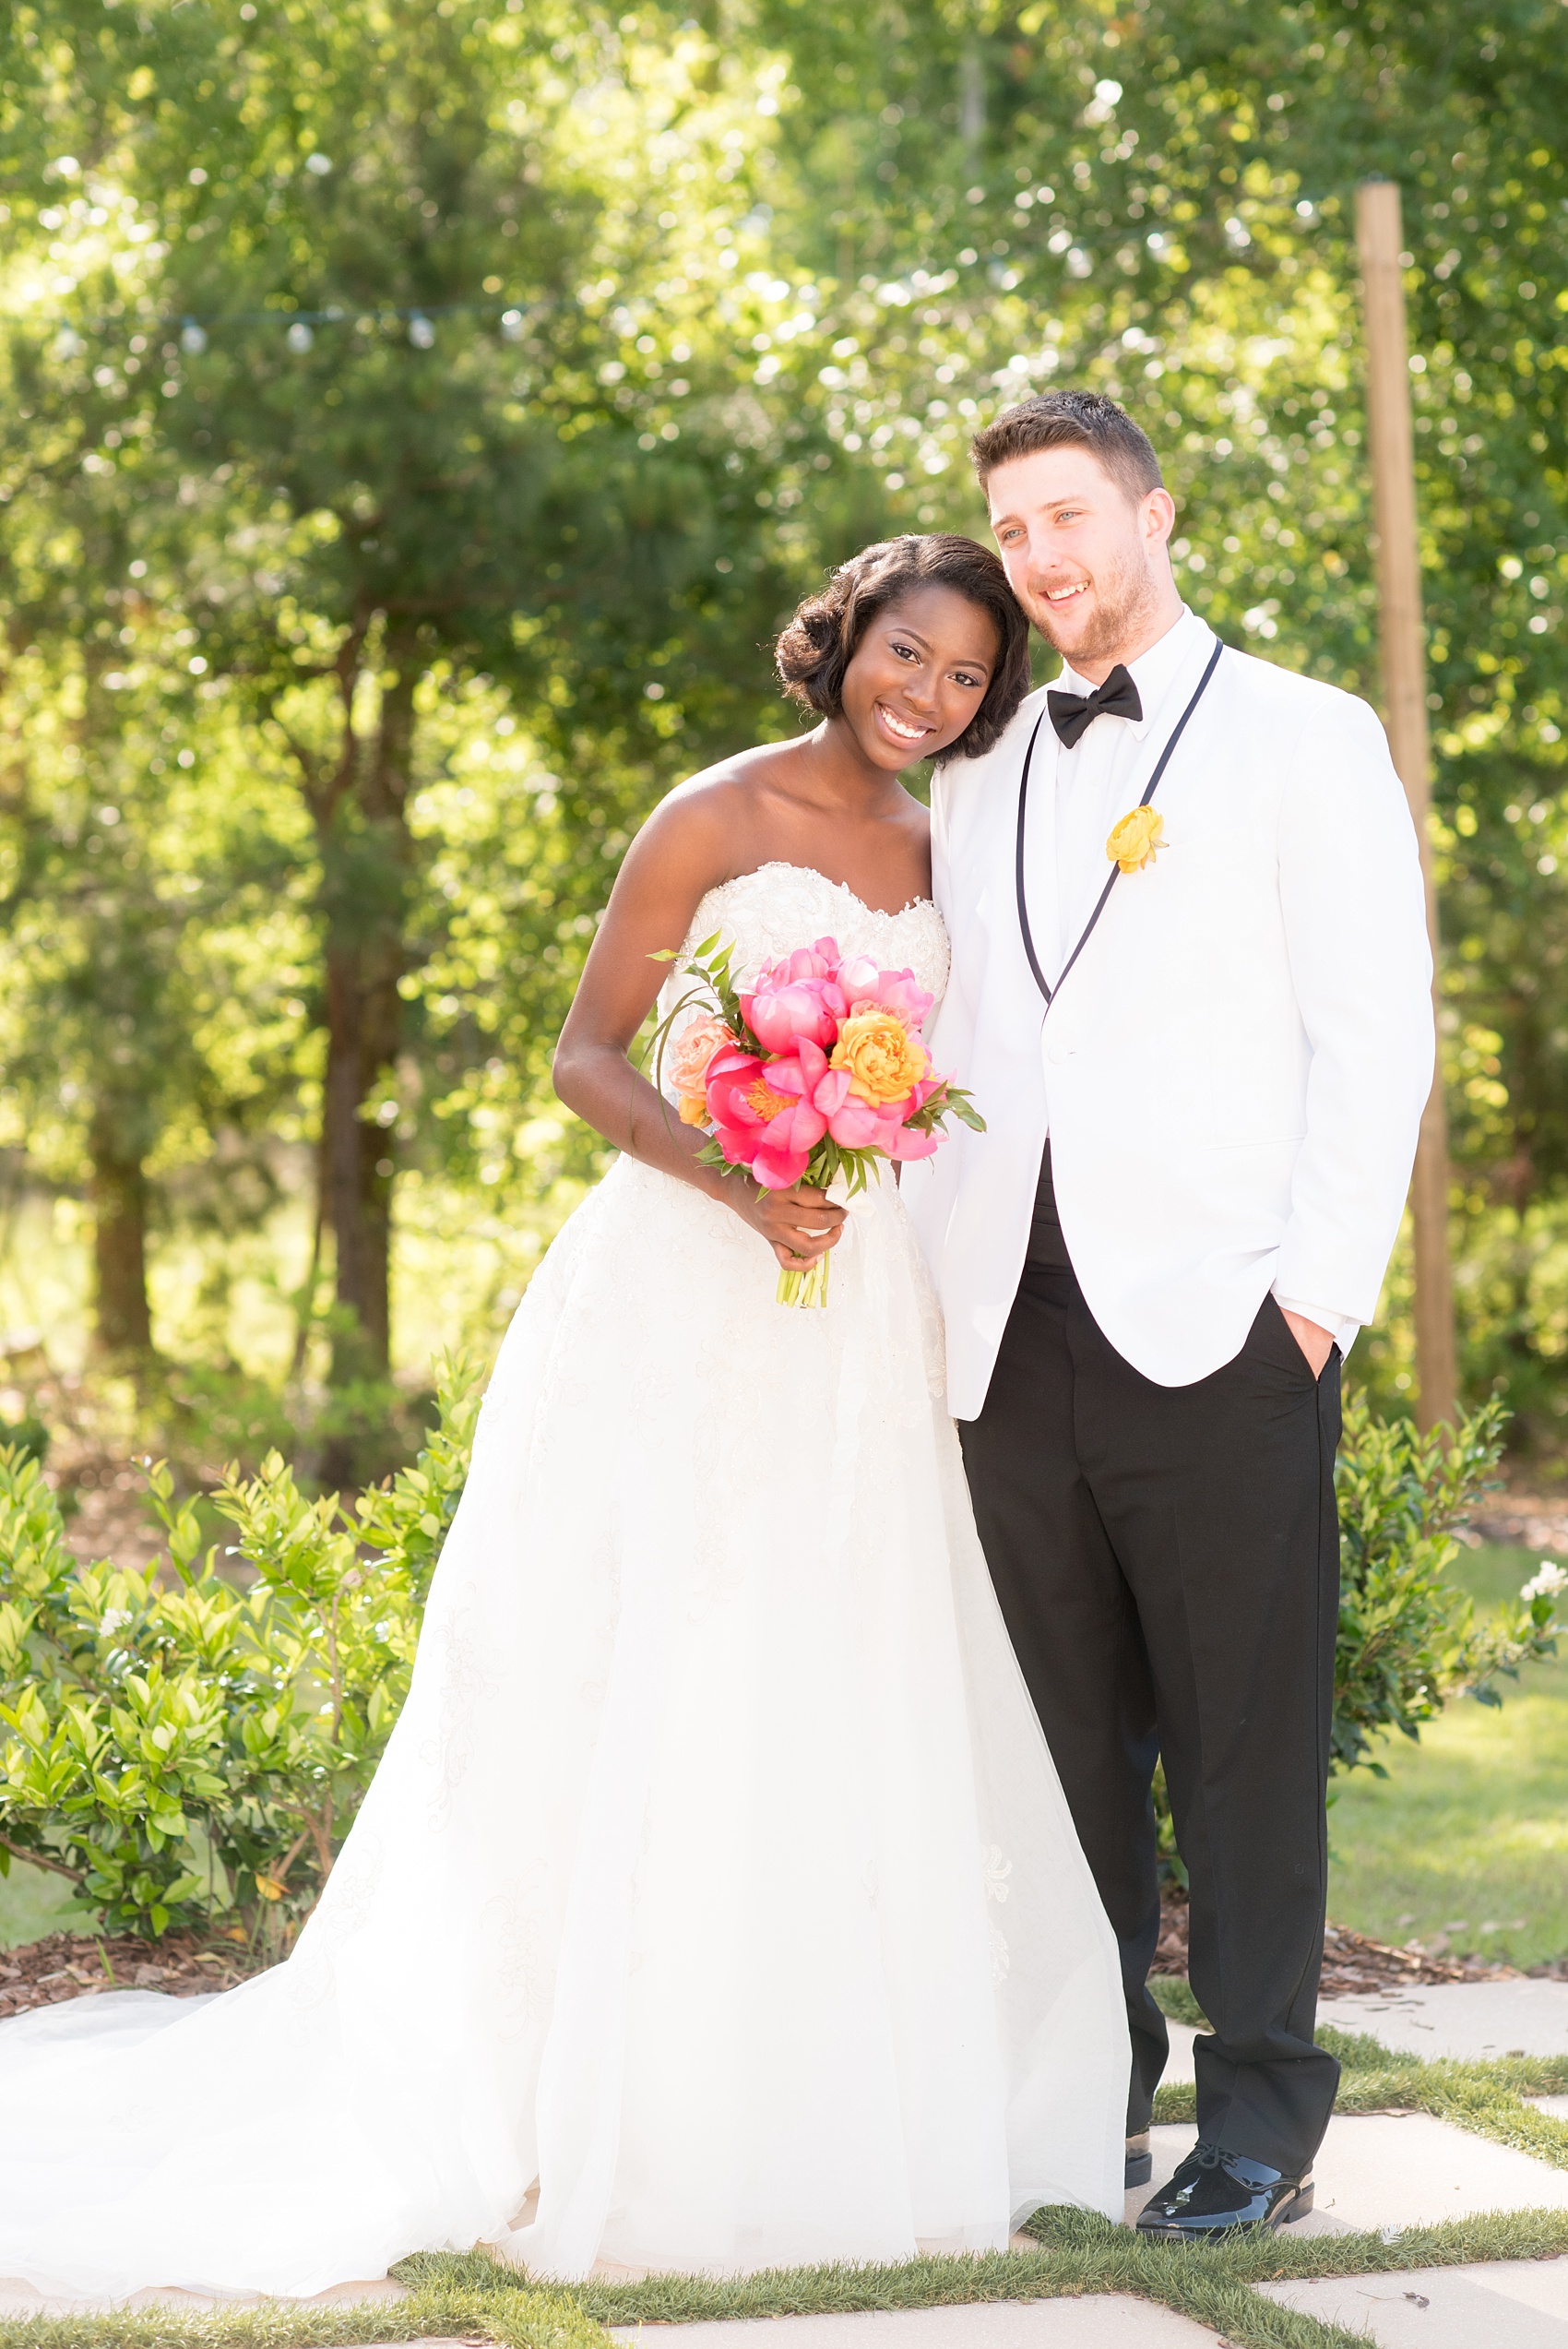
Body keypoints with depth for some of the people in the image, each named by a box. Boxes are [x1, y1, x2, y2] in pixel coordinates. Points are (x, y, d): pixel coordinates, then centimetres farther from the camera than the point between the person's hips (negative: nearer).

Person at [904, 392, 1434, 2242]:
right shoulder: (977, 778, 20)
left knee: (1244, 1741, -1)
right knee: (1069, 1741, 9)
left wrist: (1317, 1291, -10)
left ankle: (1260, 2112, 7)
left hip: (1215, 1323, -5)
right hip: (1012, 1327, 5)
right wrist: (930, 1282, 8)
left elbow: (1373, 1033, -1)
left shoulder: (1301, 741, 5)